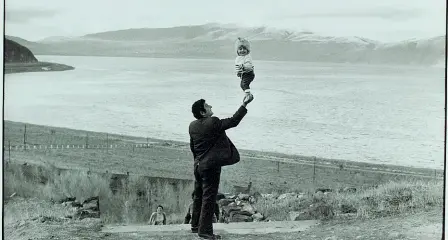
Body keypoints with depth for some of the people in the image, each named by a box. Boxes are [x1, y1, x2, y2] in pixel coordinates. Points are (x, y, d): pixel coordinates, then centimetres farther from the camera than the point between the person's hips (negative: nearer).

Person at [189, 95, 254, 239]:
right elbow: (233, 121, -13)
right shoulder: (213, 123, -17)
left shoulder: (192, 126, 6)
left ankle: (195, 225, 28)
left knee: (199, 196, 18)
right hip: (211, 165, -8)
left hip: (198, 165, 8)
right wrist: (244, 105, -8)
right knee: (209, 197, -4)